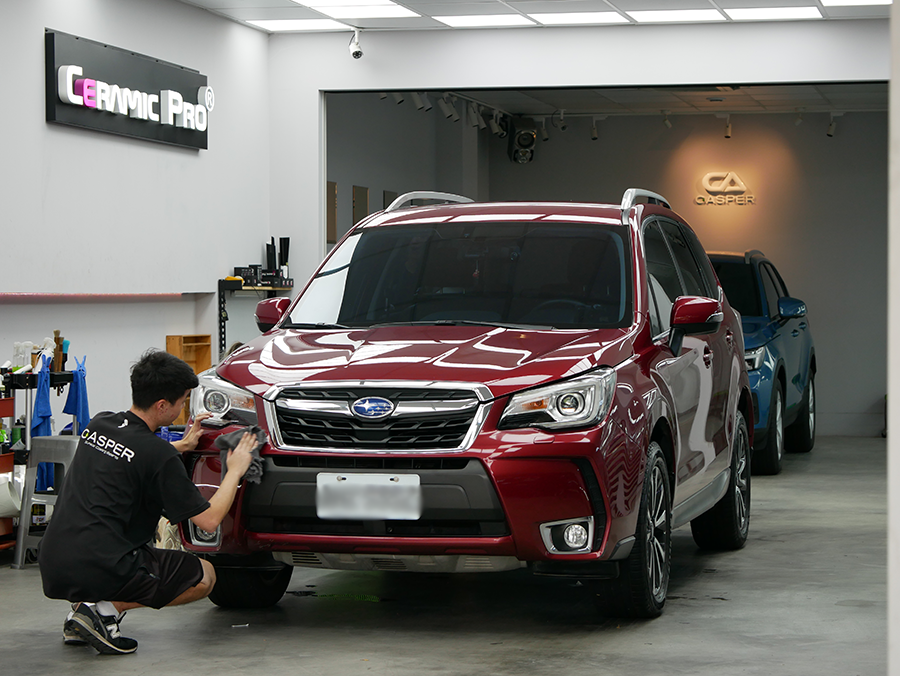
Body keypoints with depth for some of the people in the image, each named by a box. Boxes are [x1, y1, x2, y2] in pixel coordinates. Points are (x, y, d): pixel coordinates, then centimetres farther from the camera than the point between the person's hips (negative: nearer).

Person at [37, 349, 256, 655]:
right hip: (99, 570, -8)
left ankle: (82, 608, 15)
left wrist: (182, 445, 37)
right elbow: (209, 520, -6)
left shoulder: (99, 425, 10)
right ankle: (107, 609, -5)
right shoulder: (159, 455, -12)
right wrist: (235, 471, 8)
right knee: (204, 576, 11)